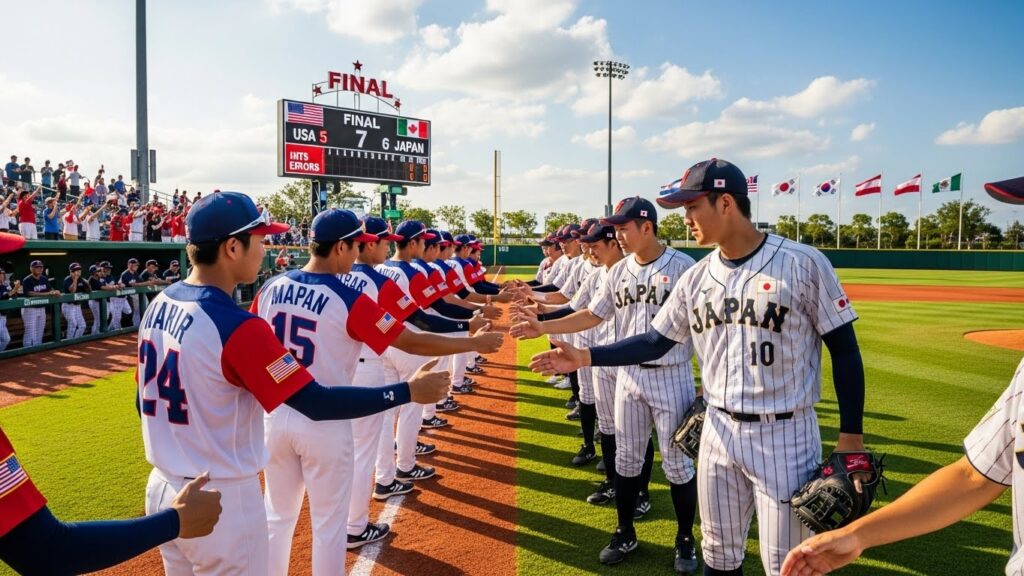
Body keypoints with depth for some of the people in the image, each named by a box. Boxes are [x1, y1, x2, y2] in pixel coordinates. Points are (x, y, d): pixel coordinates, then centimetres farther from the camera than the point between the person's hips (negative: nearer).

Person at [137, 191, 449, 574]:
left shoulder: (159, 305, 0)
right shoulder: (236, 326, -26)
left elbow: (146, 399, 11)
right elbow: (318, 404, -28)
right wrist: (408, 391, -22)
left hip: (162, 489, 8)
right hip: (221, 503, -8)